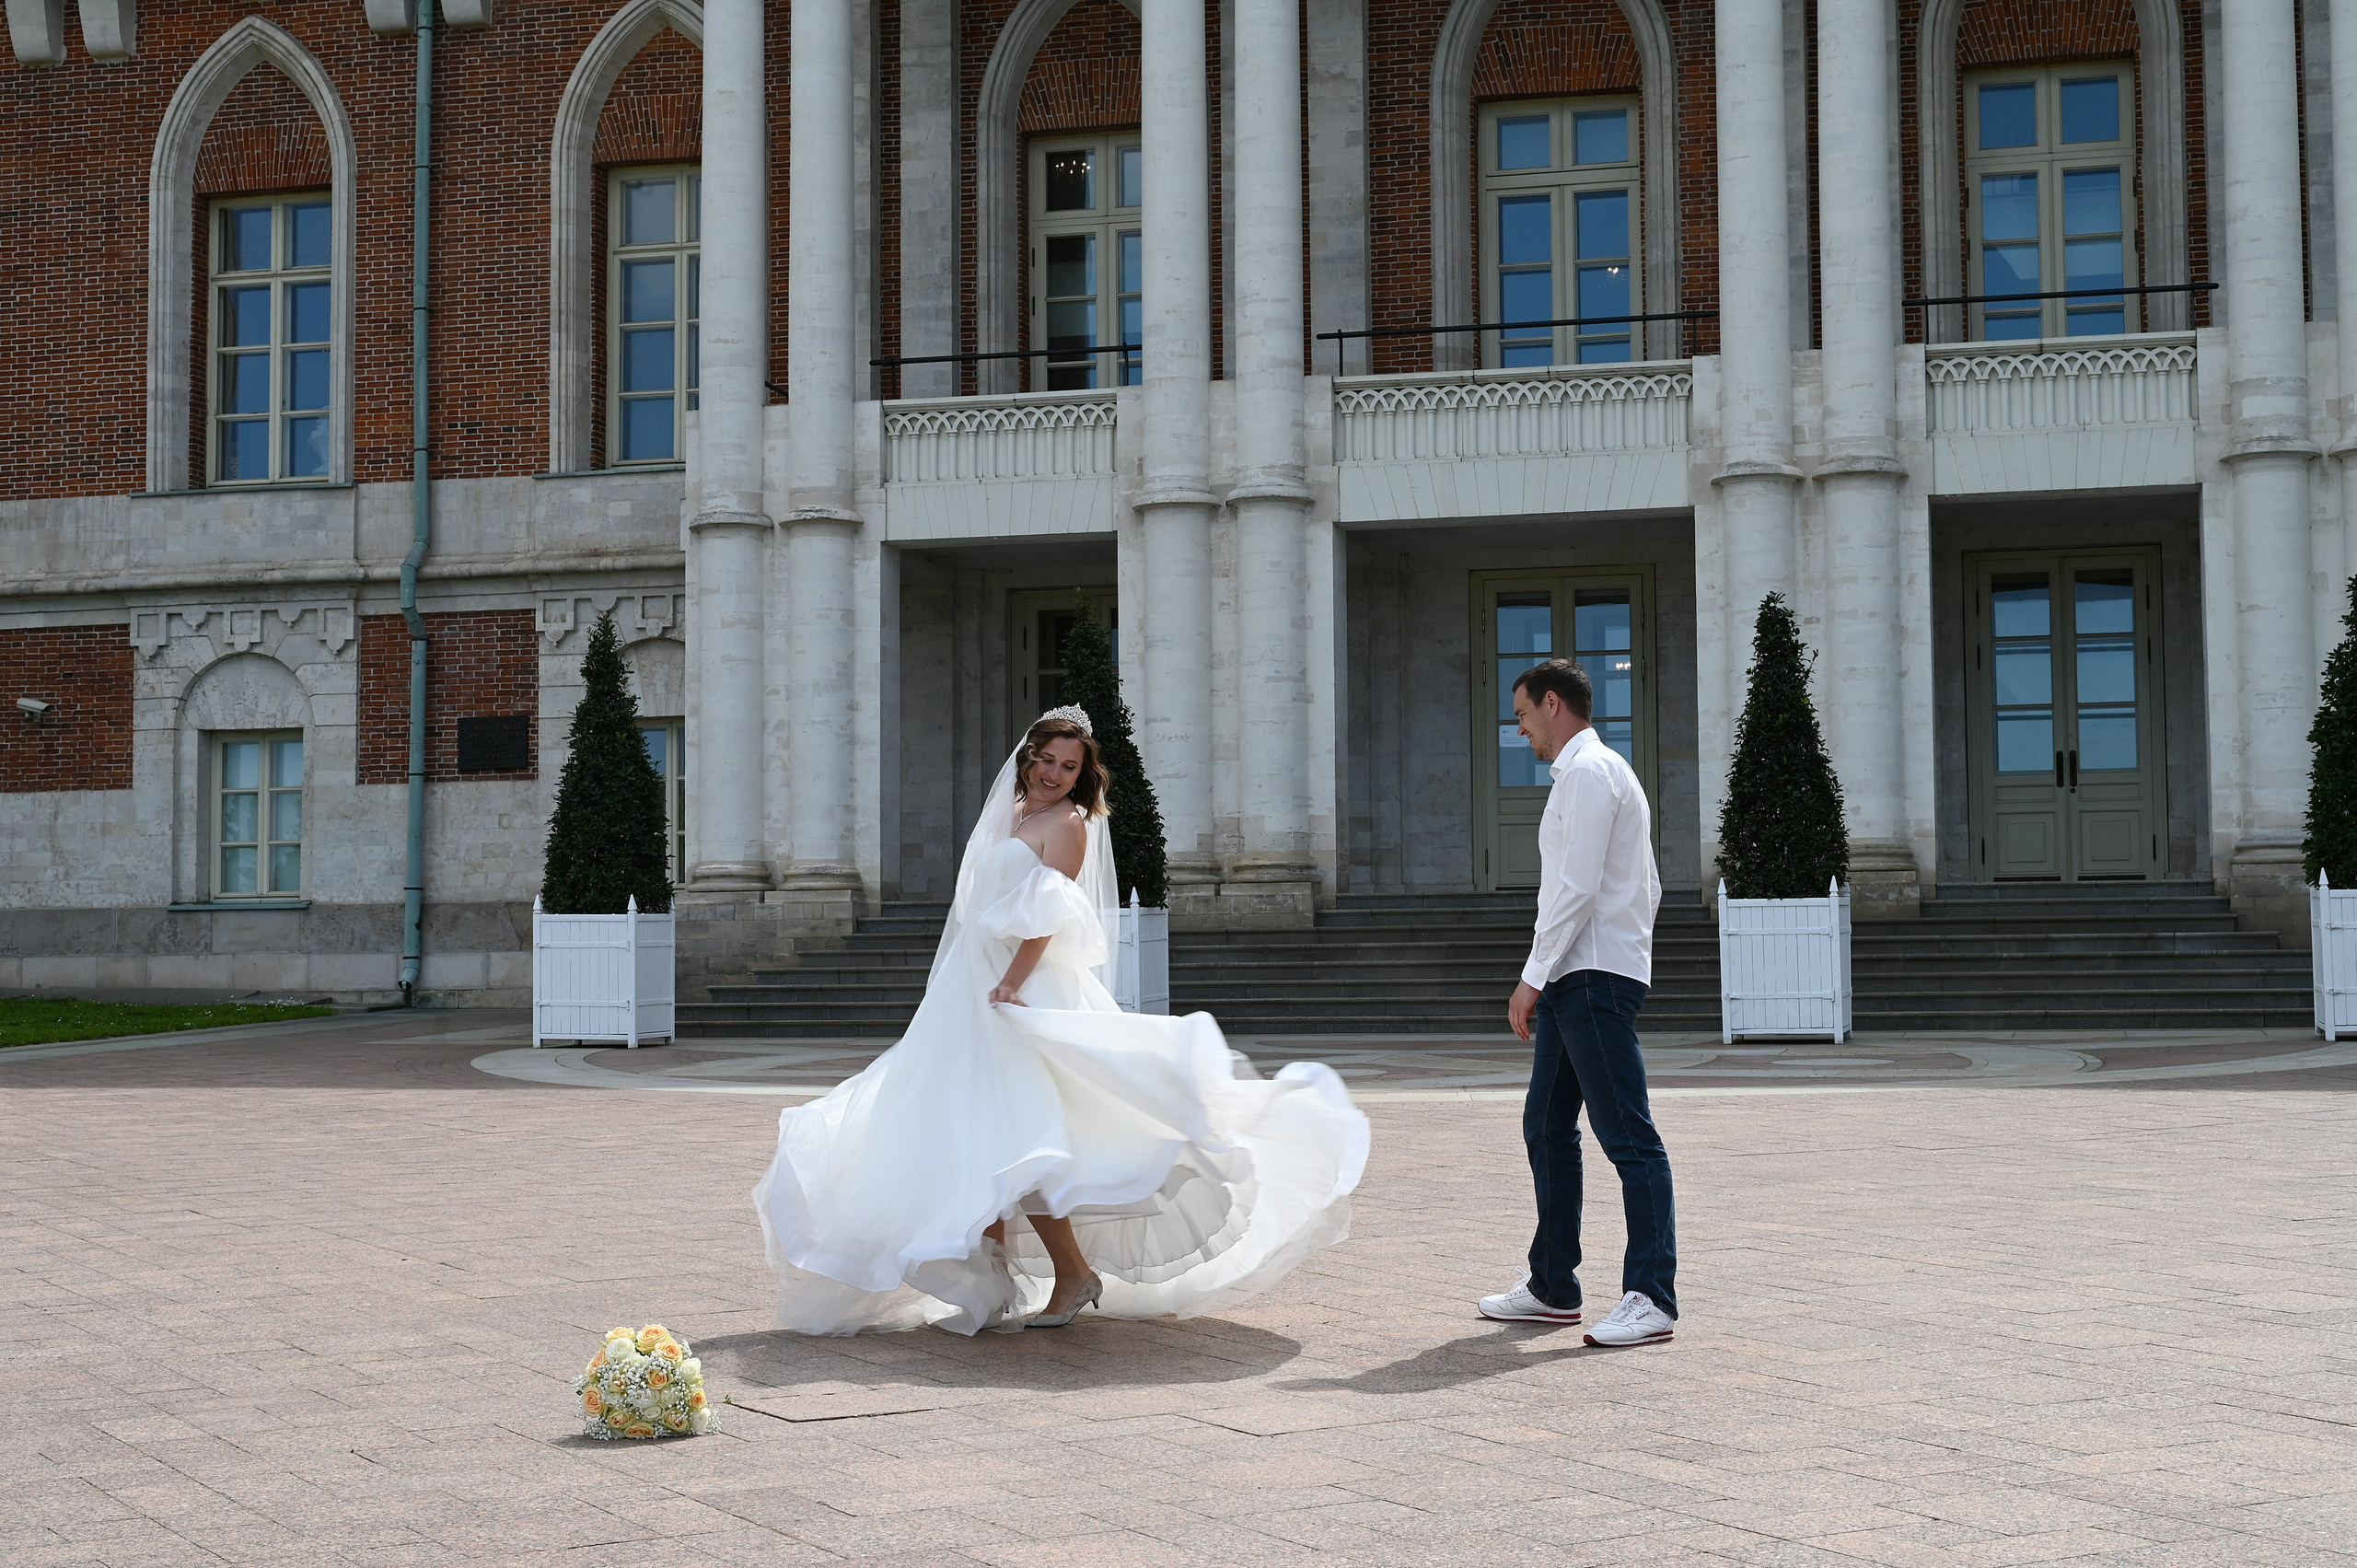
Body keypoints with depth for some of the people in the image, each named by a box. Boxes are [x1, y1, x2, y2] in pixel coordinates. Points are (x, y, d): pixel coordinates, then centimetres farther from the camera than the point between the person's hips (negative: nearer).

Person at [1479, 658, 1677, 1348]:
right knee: (1547, 1130, 13)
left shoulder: (1588, 772, -9)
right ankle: (1553, 1286, 19)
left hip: (1594, 979, -11)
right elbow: (1648, 889, 24)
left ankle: (1651, 1297, -13)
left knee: (1627, 1136, -11)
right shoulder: (1598, 773, 23)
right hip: (1575, 982, 11)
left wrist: (1532, 977, -16)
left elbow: (1578, 888, -18)